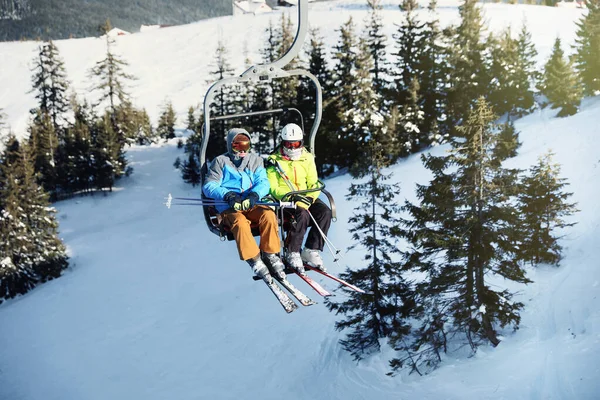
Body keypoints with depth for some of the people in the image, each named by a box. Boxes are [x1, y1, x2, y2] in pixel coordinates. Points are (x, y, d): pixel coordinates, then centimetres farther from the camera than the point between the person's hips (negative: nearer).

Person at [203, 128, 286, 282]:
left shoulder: (256, 160, 17)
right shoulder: (221, 162, 9)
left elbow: (263, 183, 2)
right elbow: (209, 186, -2)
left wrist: (254, 195, -22)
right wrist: (228, 195, -22)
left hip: (252, 206, 3)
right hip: (228, 209, -2)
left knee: (269, 215, -30)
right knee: (240, 222, -36)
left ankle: (271, 255, -19)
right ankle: (255, 262, -30)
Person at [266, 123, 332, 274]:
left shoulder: (307, 158, 9)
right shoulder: (274, 161, -2)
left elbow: (314, 184, 6)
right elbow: (273, 188, -8)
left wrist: (310, 198, -17)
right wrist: (292, 196, -25)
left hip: (305, 198, 4)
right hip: (284, 201, -4)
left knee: (325, 212, -24)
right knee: (302, 214, -34)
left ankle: (311, 251, -19)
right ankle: (292, 253, -22)